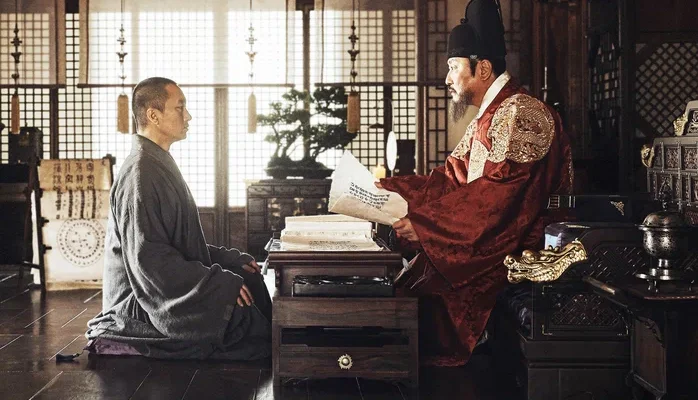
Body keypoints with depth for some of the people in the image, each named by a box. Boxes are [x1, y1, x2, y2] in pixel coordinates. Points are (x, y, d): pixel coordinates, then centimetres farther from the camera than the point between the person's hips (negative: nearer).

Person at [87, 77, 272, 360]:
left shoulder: (160, 165, 18)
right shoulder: (141, 174, -17)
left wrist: (232, 260, 10)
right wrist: (220, 281, -22)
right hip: (145, 304, -11)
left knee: (250, 279, 0)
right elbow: (149, 258, -24)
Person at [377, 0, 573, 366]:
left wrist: (422, 222, -24)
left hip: (514, 251, -9)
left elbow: (498, 195, -22)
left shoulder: (520, 113, -11)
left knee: (425, 278, -25)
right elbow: (449, 180, 16)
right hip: (486, 246, 9)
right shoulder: (487, 119, 22)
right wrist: (388, 189, 5)